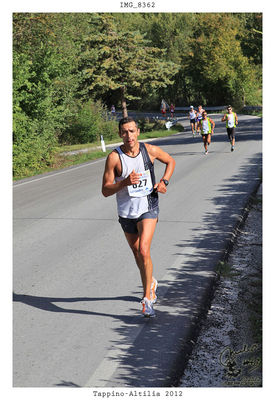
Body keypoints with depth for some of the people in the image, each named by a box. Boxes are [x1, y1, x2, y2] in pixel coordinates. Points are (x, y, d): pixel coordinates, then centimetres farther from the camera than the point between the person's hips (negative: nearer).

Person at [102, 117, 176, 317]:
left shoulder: (150, 150, -7)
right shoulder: (114, 157, -13)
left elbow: (170, 161, 14)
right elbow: (105, 190, -12)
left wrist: (164, 181, -2)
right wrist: (125, 182, -29)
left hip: (148, 209, -2)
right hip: (126, 212, 2)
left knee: (143, 251, -19)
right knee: (137, 254, 17)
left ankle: (147, 298, -9)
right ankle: (151, 283, 45)